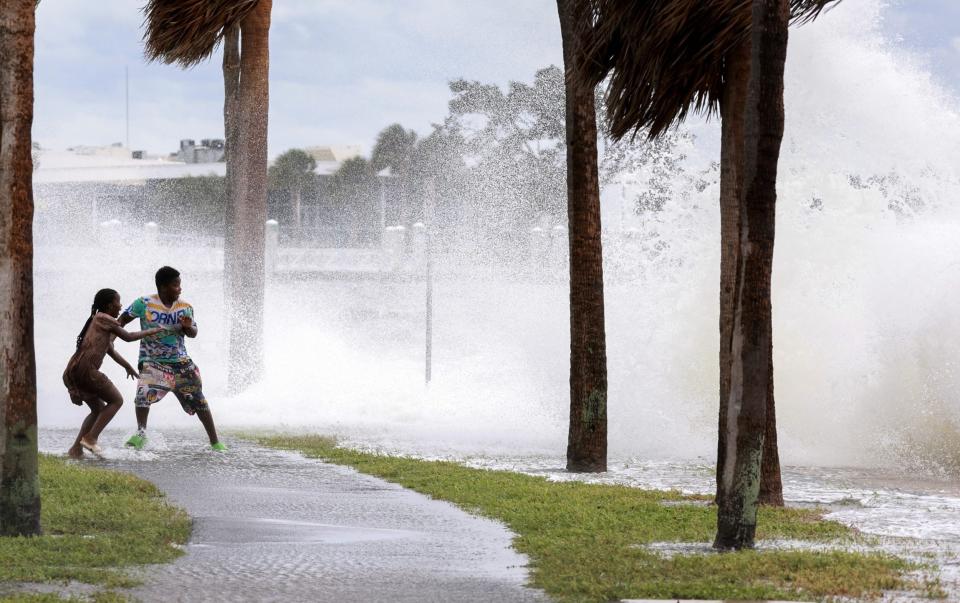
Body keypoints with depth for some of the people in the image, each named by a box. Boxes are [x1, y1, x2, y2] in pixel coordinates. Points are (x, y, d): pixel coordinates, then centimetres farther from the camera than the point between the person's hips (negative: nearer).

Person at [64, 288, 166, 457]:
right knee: (116, 400, 3)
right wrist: (153, 331, 14)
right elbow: (128, 337, 1)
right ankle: (91, 437, -5)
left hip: (72, 371, 9)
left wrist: (128, 366, 47)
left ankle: (76, 448, 12)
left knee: (99, 409, 20)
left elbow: (111, 350, 36)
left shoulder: (97, 320, 25)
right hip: (85, 369, -9)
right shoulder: (104, 319, -3)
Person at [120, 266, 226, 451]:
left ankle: (215, 443, 14)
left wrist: (188, 327, -19)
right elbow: (123, 320, -1)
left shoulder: (185, 308, -1)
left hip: (180, 361, 3)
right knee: (144, 394, -28)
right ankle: (141, 433, -18)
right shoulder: (144, 304, -10)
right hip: (152, 362, -3)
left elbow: (193, 333, 4)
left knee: (199, 400, 5)